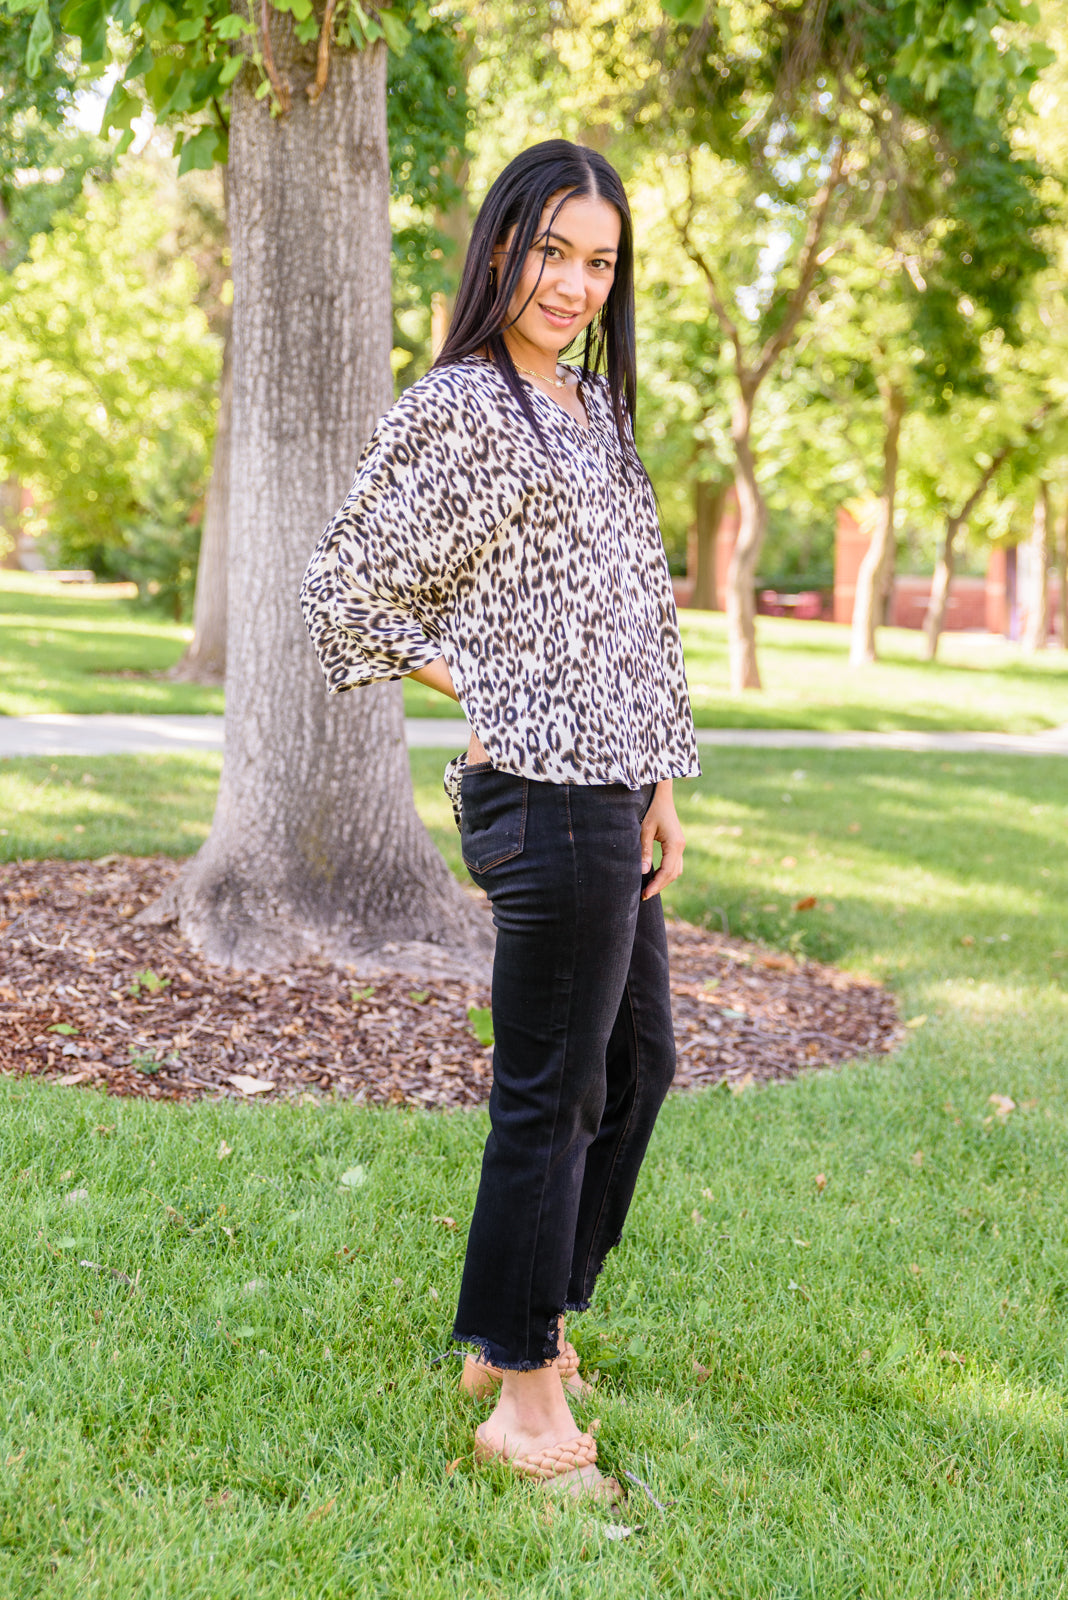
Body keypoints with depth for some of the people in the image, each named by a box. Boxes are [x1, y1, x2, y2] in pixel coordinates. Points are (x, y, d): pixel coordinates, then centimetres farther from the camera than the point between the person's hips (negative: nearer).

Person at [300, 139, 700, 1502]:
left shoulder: (596, 407, 17)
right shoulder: (457, 409, -9)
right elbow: (343, 592, -9)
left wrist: (660, 777, 14)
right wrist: (487, 699, -6)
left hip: (610, 793, 10)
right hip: (546, 793, -10)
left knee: (636, 1061, 18)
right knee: (552, 1093, -3)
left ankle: (509, 1331, 31)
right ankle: (524, 1399, 9)